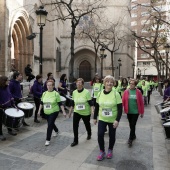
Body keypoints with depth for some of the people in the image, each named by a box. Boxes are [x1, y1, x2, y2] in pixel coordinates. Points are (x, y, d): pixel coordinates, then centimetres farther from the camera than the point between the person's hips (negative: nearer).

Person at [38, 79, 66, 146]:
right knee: (51, 123, 20)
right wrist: (39, 110, 10)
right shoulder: (44, 93, 1)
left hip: (54, 112, -5)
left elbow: (60, 104, -9)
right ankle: (56, 131, 51)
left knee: (50, 125, -11)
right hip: (47, 113, 5)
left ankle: (48, 140, 2)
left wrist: (63, 112, -11)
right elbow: (41, 103, 11)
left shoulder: (56, 94, -11)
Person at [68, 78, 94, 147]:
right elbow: (72, 103, 7)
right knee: (75, 125, -9)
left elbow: (90, 103, -15)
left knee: (87, 124, 17)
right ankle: (75, 141, 6)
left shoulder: (86, 92, -16)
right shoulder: (74, 92, -2)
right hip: (77, 112, 3)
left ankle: (89, 134, 48)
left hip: (86, 112, -3)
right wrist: (70, 112, 11)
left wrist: (92, 111, -22)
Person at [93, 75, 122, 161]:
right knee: (100, 134, -5)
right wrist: (95, 118, 9)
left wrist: (117, 120, -19)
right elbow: (97, 106, 6)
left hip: (112, 120, -2)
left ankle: (110, 150, 37)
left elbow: (120, 108, -13)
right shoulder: (100, 94, -3)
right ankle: (102, 151, 18)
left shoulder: (116, 94, -13)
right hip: (102, 119, 2)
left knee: (112, 135, 11)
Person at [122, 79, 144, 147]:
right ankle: (133, 135, 38)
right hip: (128, 111, 2)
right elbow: (123, 101, -4)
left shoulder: (138, 92, -6)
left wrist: (142, 112, 0)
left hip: (135, 111, -2)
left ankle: (130, 139, 6)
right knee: (131, 125, 16)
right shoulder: (126, 91, -3)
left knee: (133, 125, -2)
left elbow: (141, 102, -2)